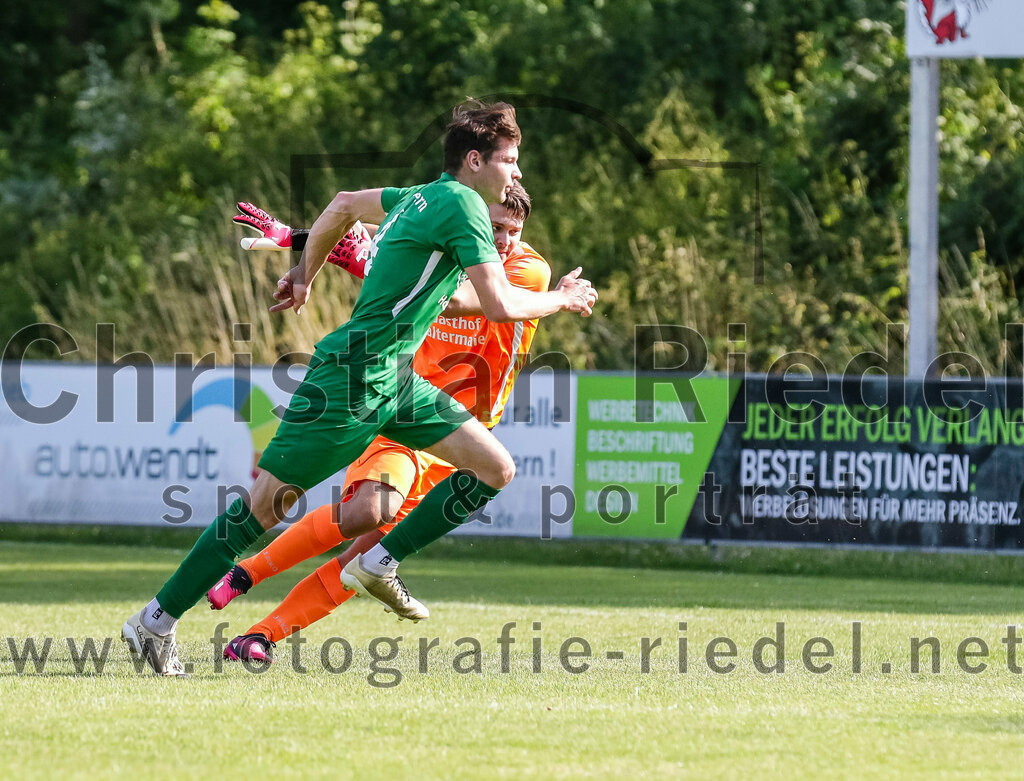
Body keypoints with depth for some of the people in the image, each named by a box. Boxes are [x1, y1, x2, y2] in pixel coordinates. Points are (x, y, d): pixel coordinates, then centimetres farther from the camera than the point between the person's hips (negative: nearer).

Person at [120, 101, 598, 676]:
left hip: (395, 380, 10)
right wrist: (561, 300, -2)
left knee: (495, 469, 4)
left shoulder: (423, 197, 14)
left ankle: (379, 565, 8)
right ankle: (157, 622, 0)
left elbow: (344, 205, 27)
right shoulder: (463, 205, -14)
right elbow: (500, 307, -19)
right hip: (356, 375, -10)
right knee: (268, 502, -6)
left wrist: (307, 273, 35)